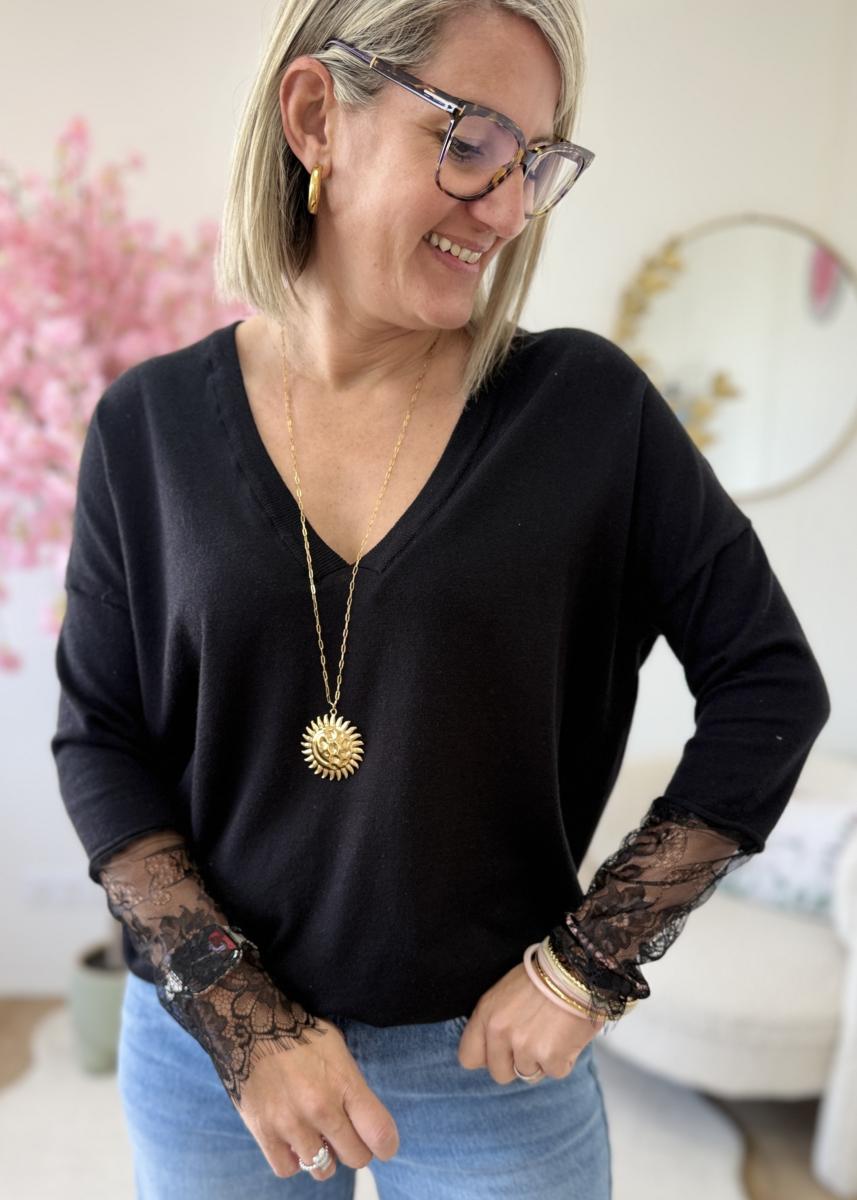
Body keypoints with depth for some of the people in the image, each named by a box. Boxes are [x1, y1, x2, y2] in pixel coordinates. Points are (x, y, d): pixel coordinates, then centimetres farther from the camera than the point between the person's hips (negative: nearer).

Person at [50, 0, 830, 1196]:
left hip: (499, 1053, 0)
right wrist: (241, 1020, -11)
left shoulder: (590, 404, -11)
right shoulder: (152, 425, -7)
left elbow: (769, 683, -6)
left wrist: (590, 962, -8)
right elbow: (100, 740, -2)